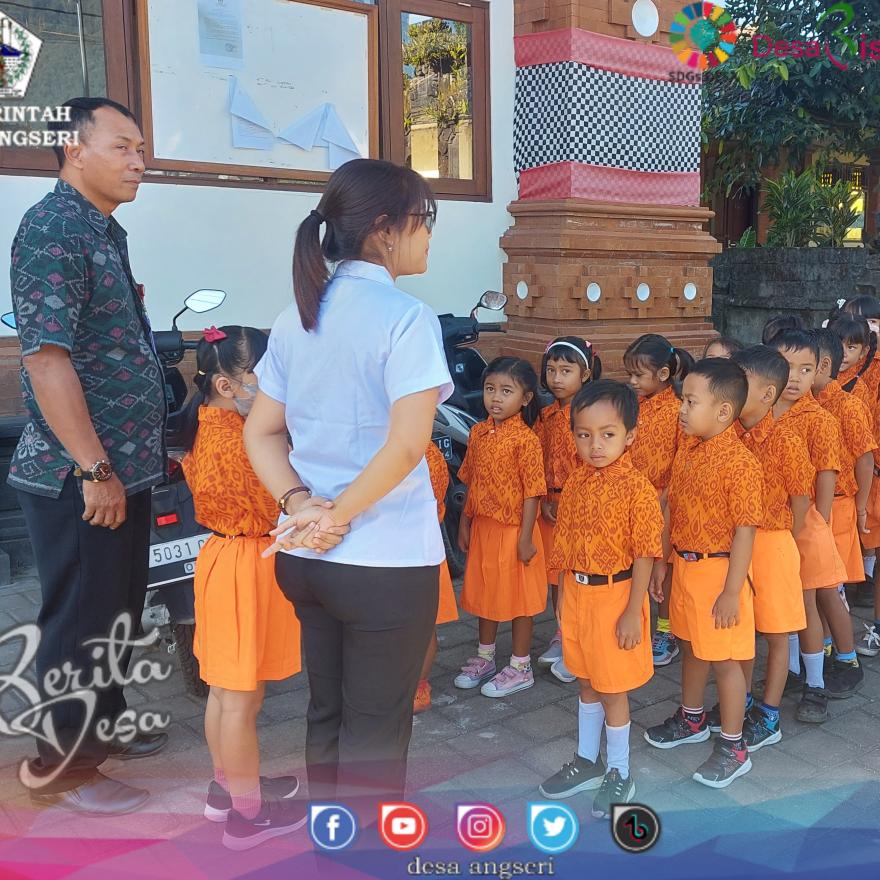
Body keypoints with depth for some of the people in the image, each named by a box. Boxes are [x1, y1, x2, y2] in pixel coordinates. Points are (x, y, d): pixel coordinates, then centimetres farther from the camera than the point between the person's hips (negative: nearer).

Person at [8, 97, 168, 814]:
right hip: (81, 474, -9)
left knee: (118, 608, 20)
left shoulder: (104, 231, 14)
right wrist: (94, 470, -22)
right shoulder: (53, 227, -15)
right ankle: (62, 767, 20)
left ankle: (105, 725, 38)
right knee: (79, 618, 3)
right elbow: (46, 354, -22)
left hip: (124, 464, 9)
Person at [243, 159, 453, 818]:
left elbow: (261, 433, 6)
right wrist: (339, 512, -14)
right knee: (377, 727, 10)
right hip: (387, 561, -7)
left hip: (303, 557, 7)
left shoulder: (297, 315, 6)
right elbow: (406, 446, -25)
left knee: (326, 713, 21)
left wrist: (301, 504, -6)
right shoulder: (405, 317, -15)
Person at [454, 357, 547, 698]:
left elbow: (532, 492, -15)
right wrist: (465, 522, 12)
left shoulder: (525, 439, -16)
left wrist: (525, 537, -16)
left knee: (517, 597, 6)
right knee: (484, 594, 19)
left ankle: (520, 668, 21)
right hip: (482, 528, 7)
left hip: (513, 530, -7)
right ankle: (484, 658, 36)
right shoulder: (478, 433, 4)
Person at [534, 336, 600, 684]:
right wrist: (544, 500, -1)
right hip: (551, 506, 7)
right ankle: (561, 637, 30)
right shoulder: (546, 415, 8)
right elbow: (538, 463, 11)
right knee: (555, 576, 15)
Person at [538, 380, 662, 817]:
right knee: (586, 682, 19)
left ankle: (619, 773, 25)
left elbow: (644, 554, -16)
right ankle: (587, 761, 36)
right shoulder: (576, 483, 2)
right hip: (575, 593, 6)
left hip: (614, 595, -6)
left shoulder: (636, 487, -17)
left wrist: (633, 612, -16)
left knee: (612, 688, 7)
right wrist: (564, 595, 13)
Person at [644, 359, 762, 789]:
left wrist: (731, 591, -19)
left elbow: (745, 530, -20)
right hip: (684, 565, 8)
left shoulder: (739, 462, -21)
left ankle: (733, 749, 20)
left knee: (724, 658, 5)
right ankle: (691, 719, 44)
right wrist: (663, 560, 14)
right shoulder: (686, 452, 3)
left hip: (718, 570, -8)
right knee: (691, 646, 23)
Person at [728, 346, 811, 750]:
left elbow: (801, 500, -8)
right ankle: (742, 701, 35)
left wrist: (775, 541, -1)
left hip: (770, 543, -5)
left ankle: (768, 717, 21)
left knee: (775, 633, 9)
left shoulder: (786, 441, -16)